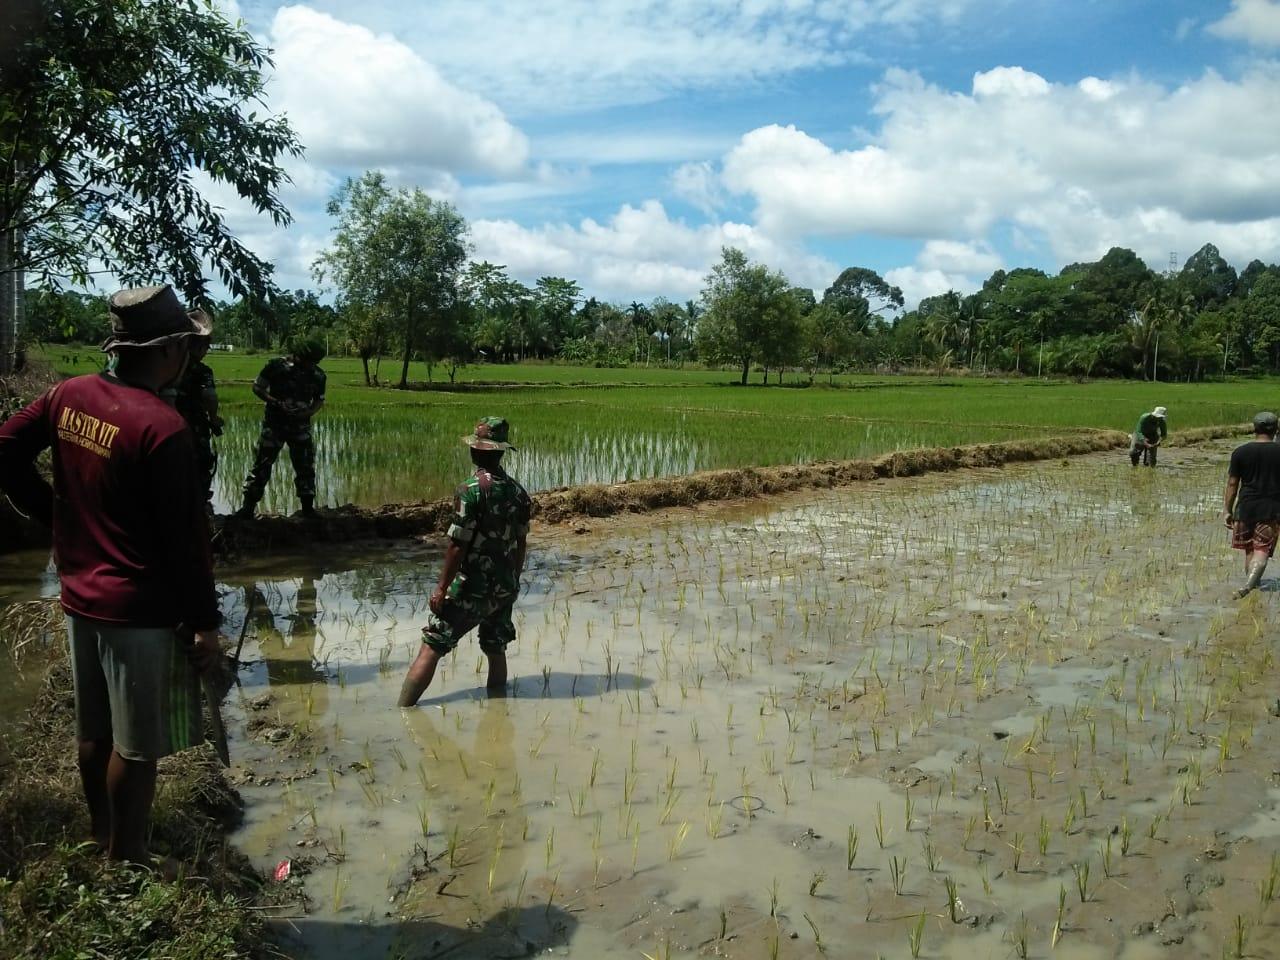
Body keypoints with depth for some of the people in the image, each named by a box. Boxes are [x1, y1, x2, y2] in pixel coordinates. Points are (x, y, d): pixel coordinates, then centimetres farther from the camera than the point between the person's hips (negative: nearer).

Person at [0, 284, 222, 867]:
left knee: (94, 730, 21)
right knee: (137, 745, 6)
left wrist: (54, 514, 15)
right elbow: (185, 539, -18)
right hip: (142, 610, -8)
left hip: (80, 595, 8)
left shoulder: (69, 395, 0)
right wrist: (206, 623, -10)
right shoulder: (161, 427, -22)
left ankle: (101, 836, 39)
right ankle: (126, 861, 19)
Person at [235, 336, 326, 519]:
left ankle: (308, 507, 17)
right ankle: (249, 506, 5)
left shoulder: (318, 375, 0)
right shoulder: (276, 366, -10)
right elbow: (257, 388, -4)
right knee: (262, 464, -1)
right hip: (274, 423, -3)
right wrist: (276, 403, -19)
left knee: (305, 466, 5)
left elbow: (319, 400, 11)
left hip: (300, 426, 3)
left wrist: (308, 412, -10)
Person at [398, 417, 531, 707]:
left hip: (472, 588, -6)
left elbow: (458, 545, -17)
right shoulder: (517, 491, 4)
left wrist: (442, 588, -10)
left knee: (431, 648, -2)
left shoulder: (470, 490, -16)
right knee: (496, 650, 16)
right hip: (505, 587, 6)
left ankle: (402, 712, -2)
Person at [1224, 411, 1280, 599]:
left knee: (1249, 548, 17)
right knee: (1262, 549, -3)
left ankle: (1252, 580, 30)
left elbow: (1232, 484, -1)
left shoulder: (1240, 452, -3)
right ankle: (1248, 584, -20)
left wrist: (1227, 510, 5)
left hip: (1246, 506, 1)